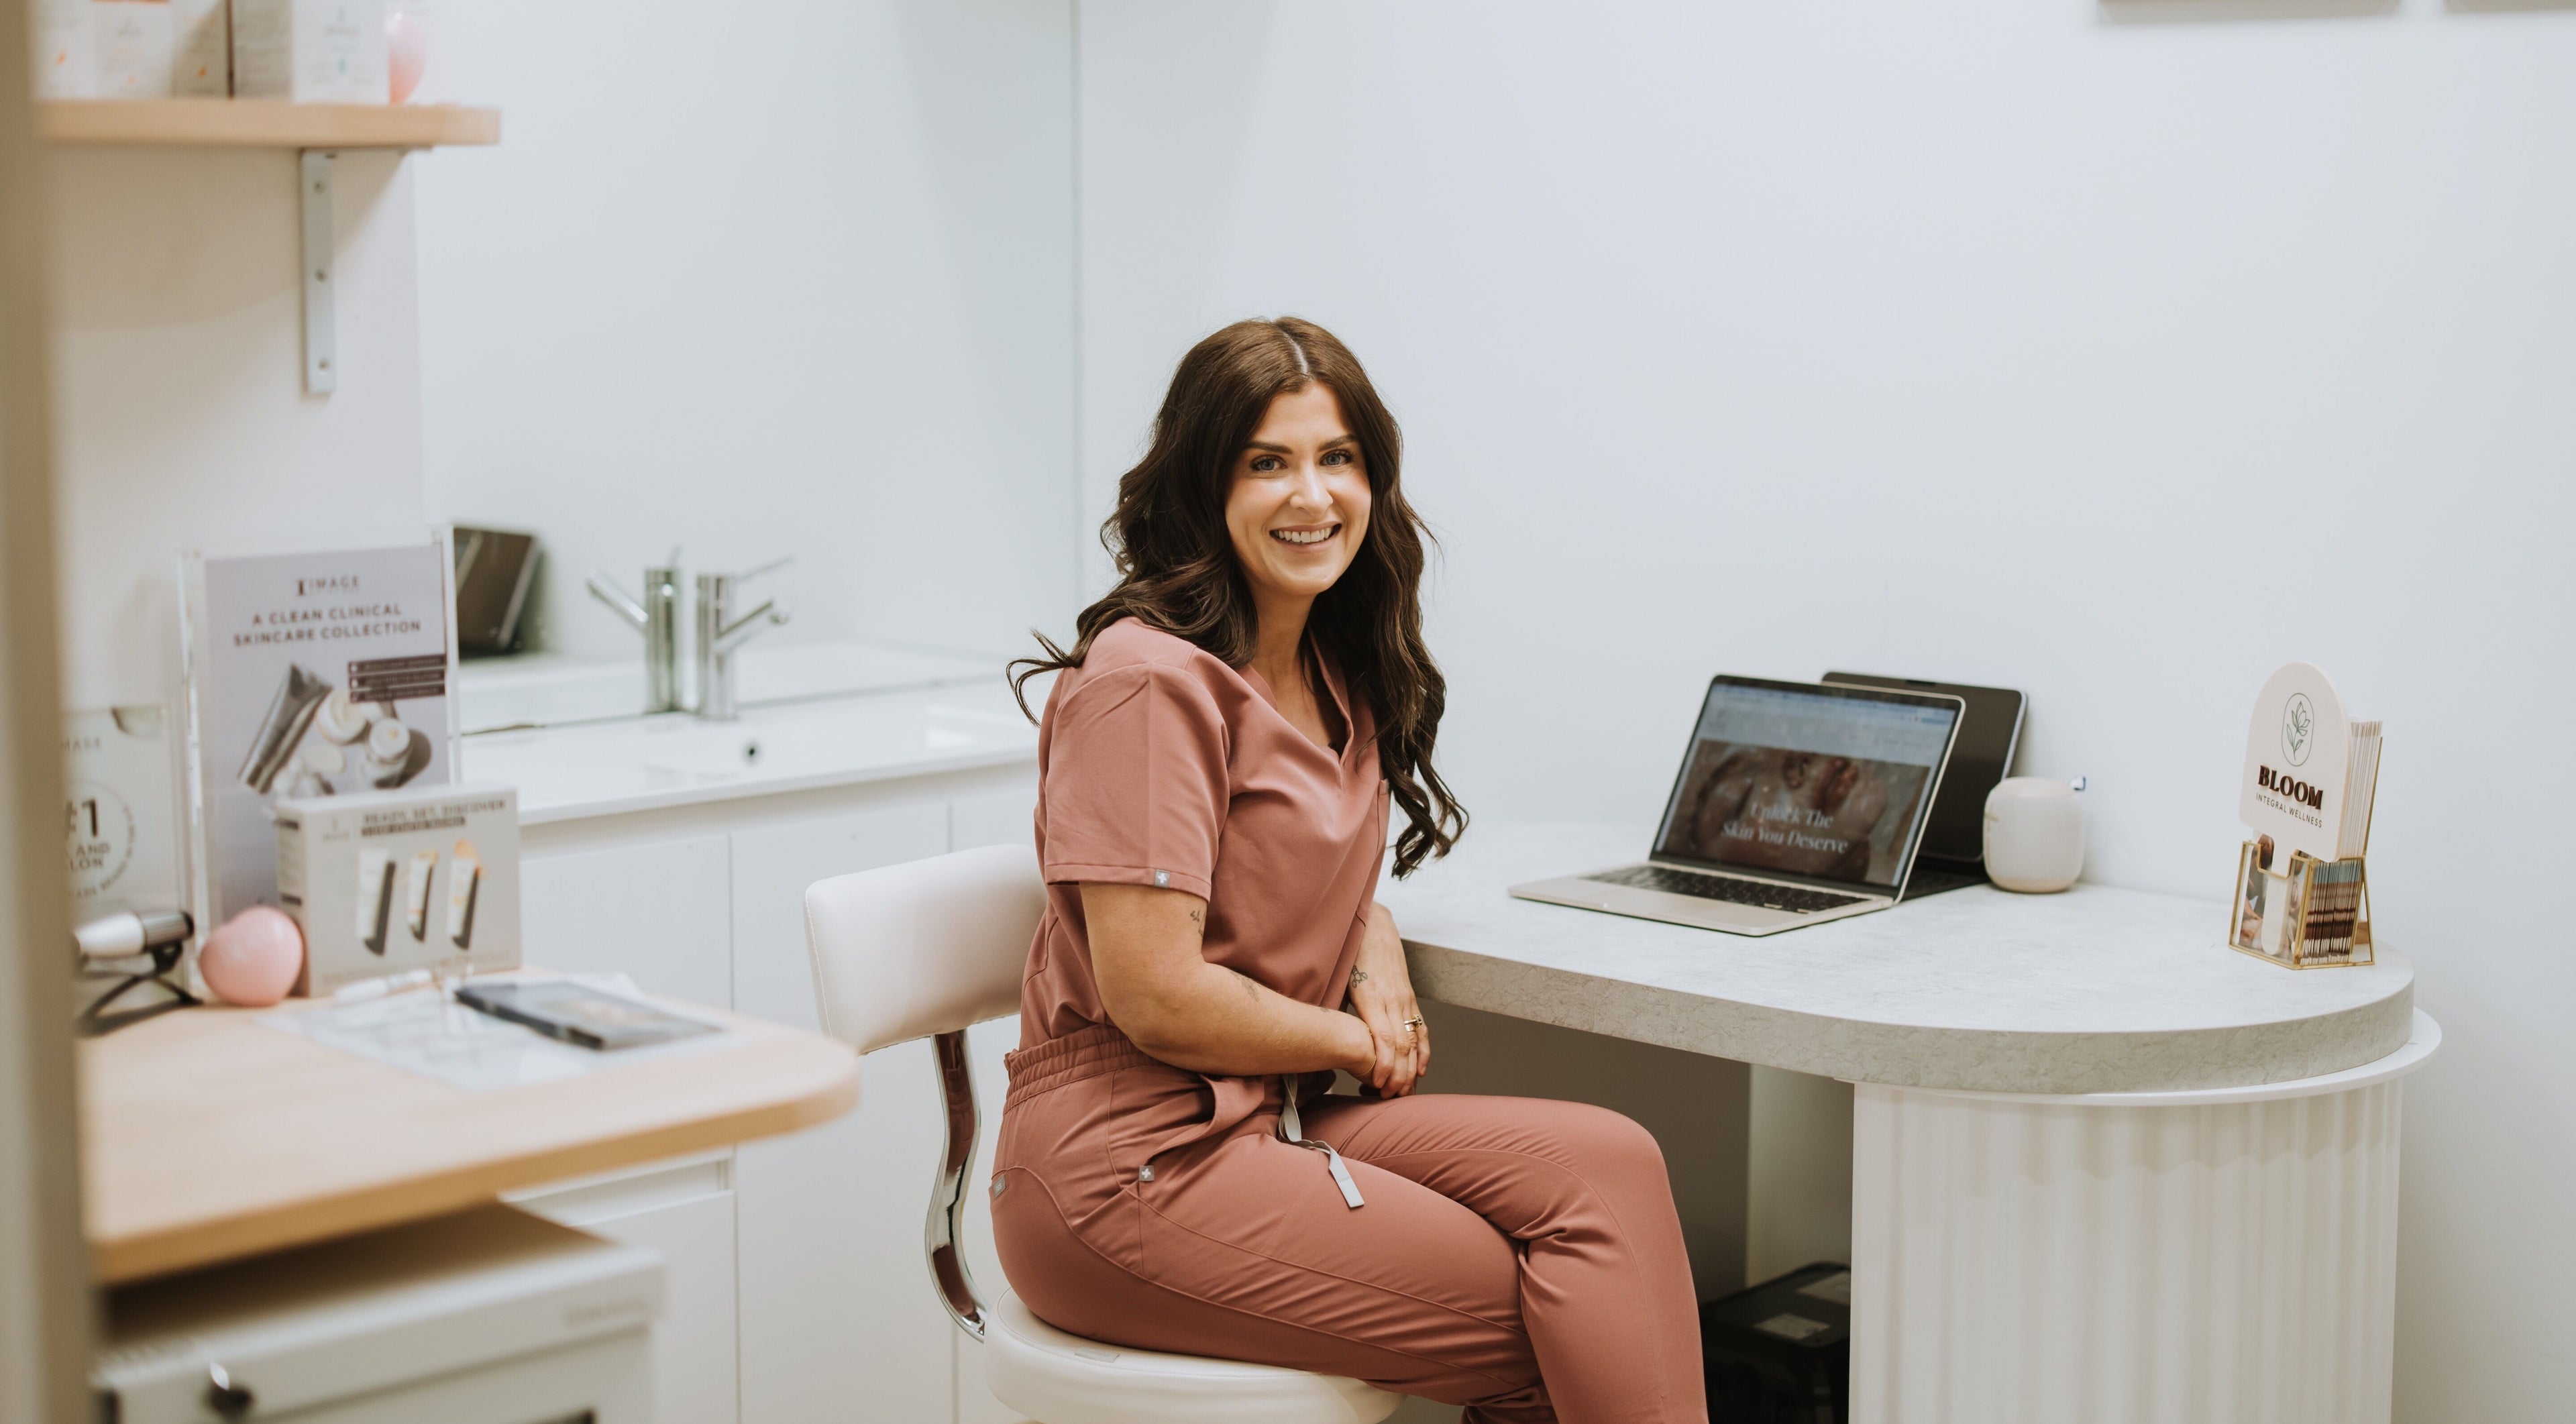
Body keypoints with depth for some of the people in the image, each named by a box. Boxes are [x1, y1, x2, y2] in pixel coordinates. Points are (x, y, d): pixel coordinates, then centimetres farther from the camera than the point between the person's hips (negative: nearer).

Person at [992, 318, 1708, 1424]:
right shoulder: (1152, 681, -15)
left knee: (1606, 1162, -16)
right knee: (1556, 1329, -16)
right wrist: (1361, 1042, -5)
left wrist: (1383, 978, 3)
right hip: (1128, 1162, -8)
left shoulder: (1333, 669, 13)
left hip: (1268, 1124, 8)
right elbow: (1156, 996, -19)